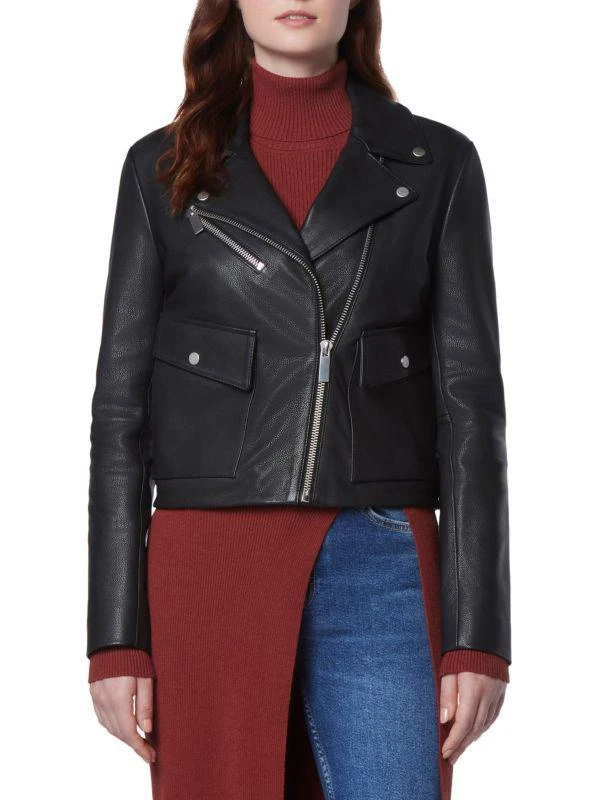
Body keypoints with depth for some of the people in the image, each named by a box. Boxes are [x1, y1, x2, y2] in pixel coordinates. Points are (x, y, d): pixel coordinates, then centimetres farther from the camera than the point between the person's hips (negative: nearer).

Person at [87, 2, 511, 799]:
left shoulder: (437, 164, 7)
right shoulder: (163, 167, 8)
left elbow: (470, 402, 3)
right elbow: (122, 404, 6)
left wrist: (479, 634, -5)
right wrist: (115, 639, -1)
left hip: (379, 566, 0)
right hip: (209, 568, 1)